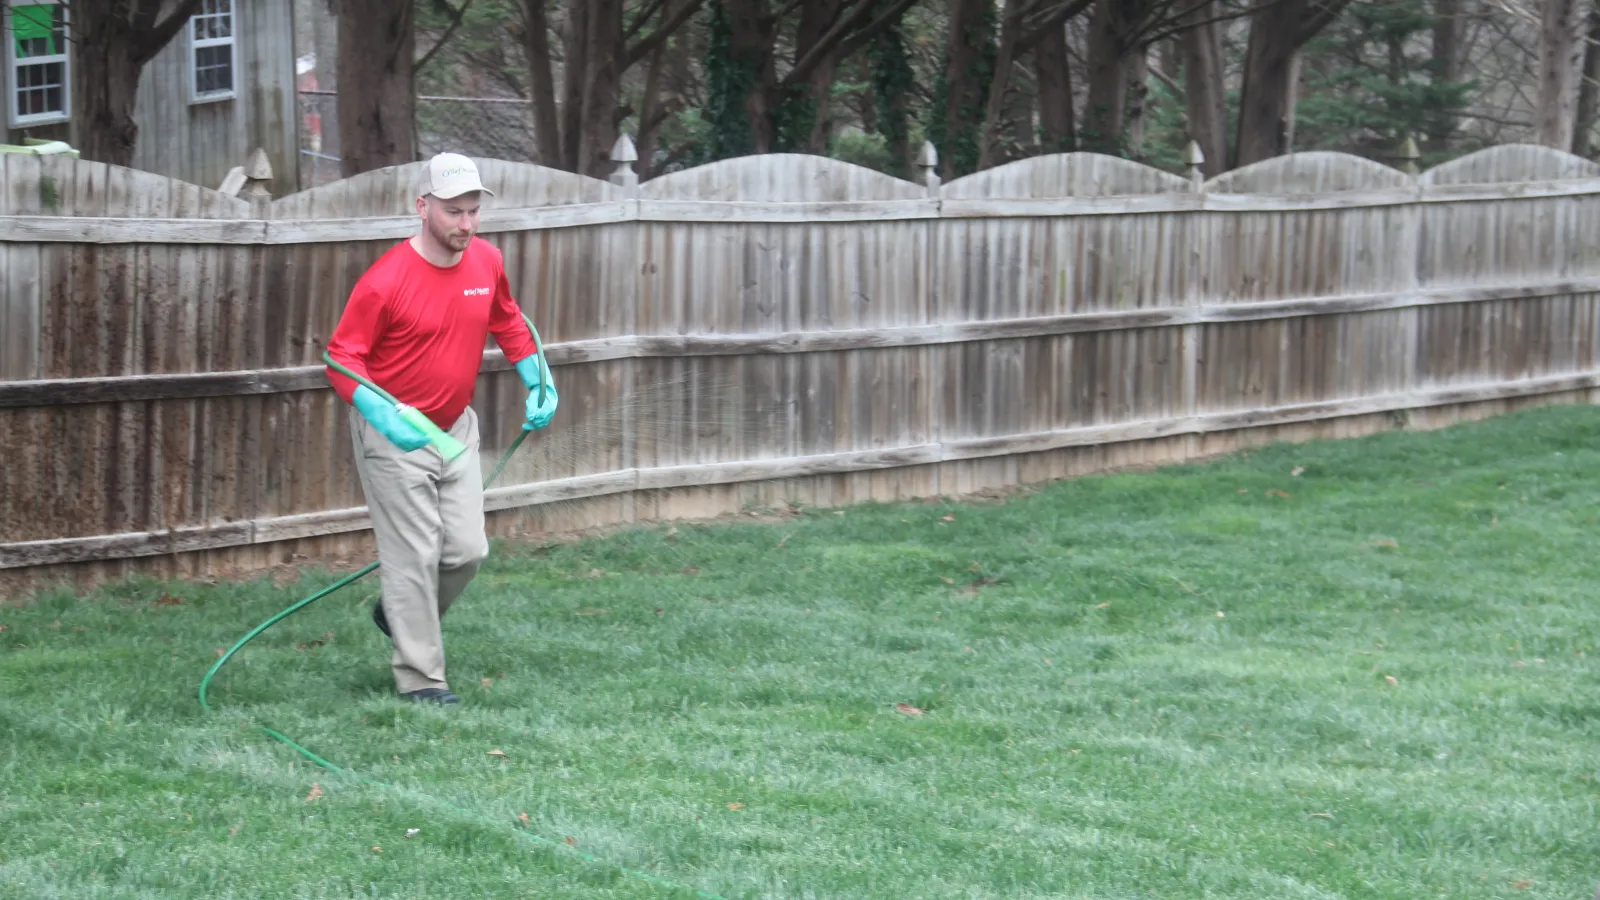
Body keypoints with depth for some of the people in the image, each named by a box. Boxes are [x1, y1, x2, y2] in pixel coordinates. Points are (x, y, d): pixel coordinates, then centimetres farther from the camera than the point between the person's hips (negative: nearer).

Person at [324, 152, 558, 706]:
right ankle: (419, 677, 5)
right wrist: (385, 417, -31)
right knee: (414, 555, -5)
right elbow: (341, 358, -17)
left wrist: (538, 381, 8)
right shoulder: (386, 280, -21)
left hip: (456, 427, 6)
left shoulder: (487, 261, -2)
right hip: (393, 434, -6)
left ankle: (400, 615, 33)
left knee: (468, 550, 6)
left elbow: (509, 323, 17)